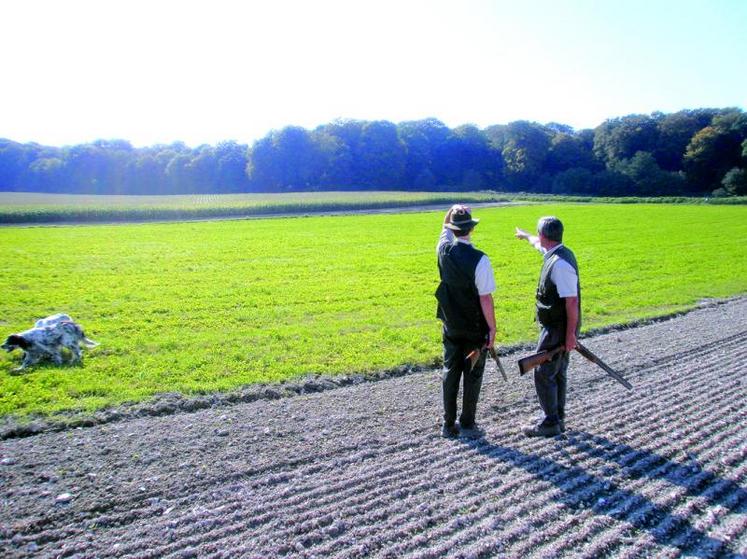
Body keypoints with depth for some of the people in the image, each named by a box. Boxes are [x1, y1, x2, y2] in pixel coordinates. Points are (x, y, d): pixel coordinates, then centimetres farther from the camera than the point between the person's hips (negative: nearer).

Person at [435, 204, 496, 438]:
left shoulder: (444, 251, -7)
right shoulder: (479, 260, -21)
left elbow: (445, 228, 17)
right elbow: (485, 298, -17)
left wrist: (453, 211, 6)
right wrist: (492, 328, -8)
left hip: (451, 326, 4)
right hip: (475, 329, -4)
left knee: (450, 372, 14)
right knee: (472, 375, 10)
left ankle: (449, 424, 22)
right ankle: (467, 424, 20)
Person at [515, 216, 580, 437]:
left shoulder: (560, 264, -26)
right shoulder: (558, 252, 4)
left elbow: (572, 301, -26)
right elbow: (539, 244, 28)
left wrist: (571, 334, -22)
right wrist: (525, 235, 47)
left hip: (557, 329, -10)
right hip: (557, 327, 10)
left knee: (543, 374, -1)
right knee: (558, 373, 18)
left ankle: (551, 423, 10)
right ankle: (559, 419, 31)